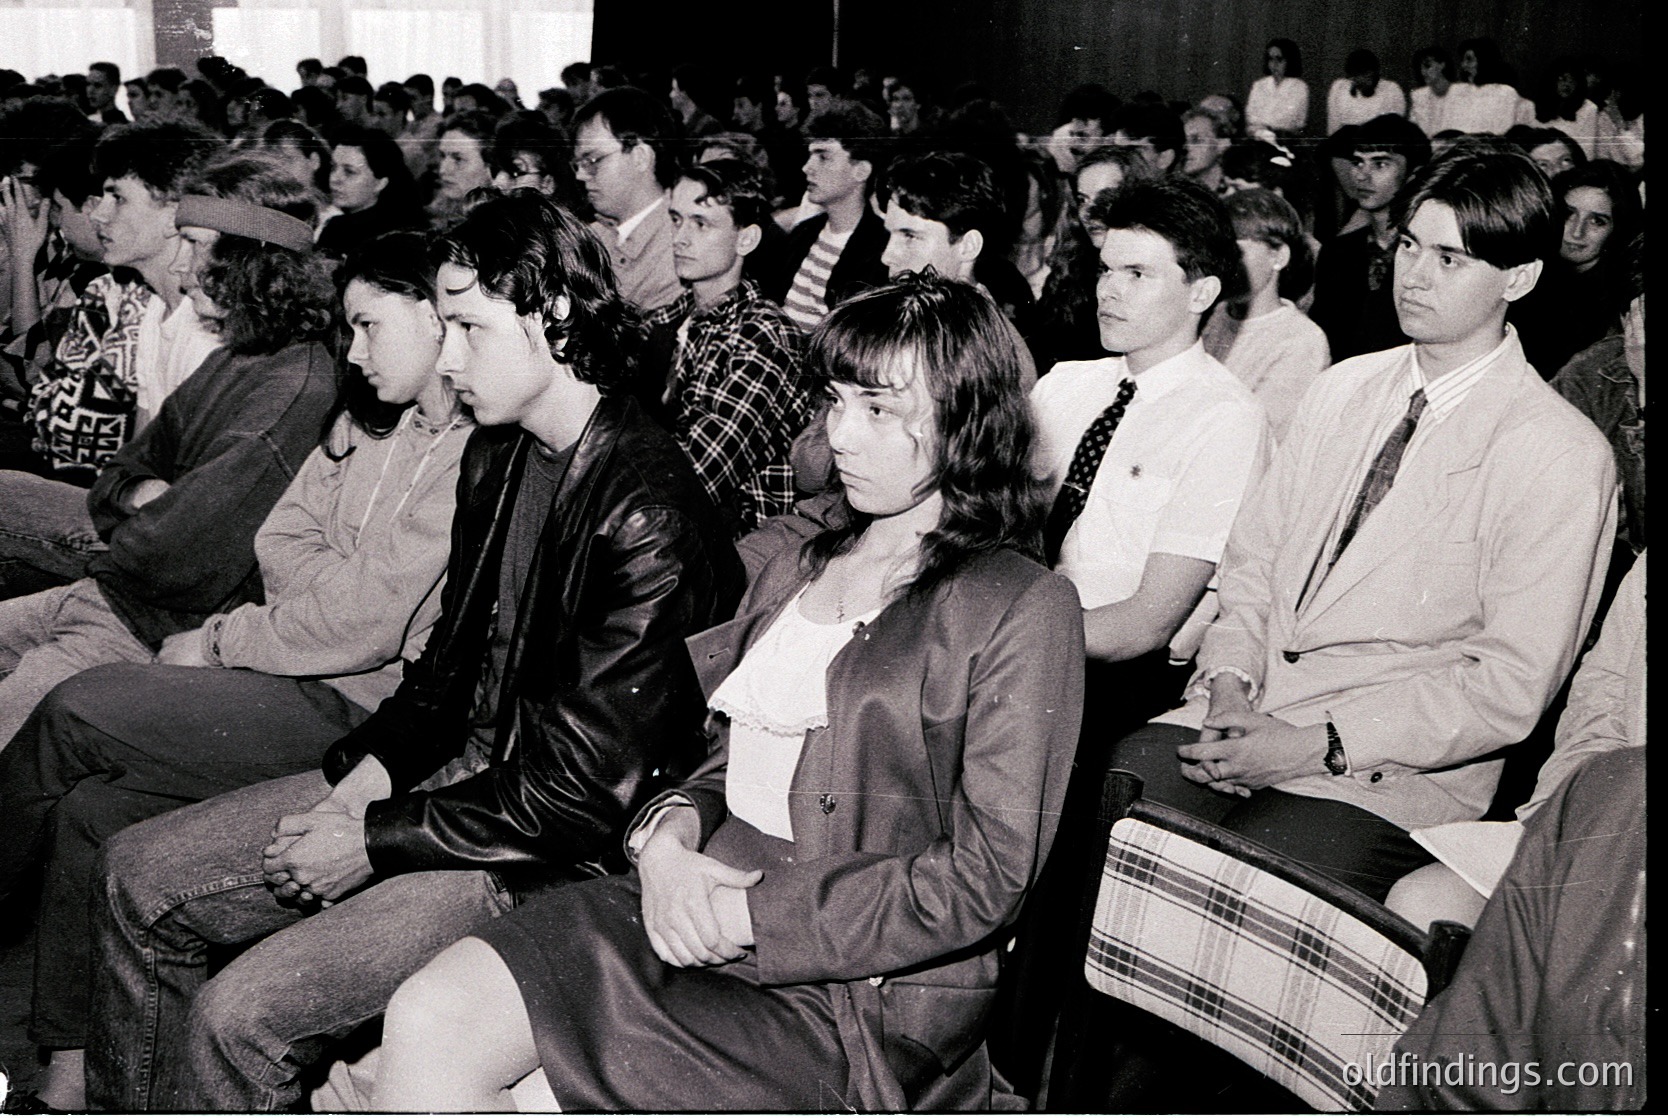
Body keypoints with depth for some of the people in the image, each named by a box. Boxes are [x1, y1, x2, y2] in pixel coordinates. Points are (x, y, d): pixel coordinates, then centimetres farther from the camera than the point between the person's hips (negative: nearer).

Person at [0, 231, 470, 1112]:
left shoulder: (478, 453, -16)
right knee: (90, 807, -6)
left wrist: (218, 642, -8)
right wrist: (352, 585, -8)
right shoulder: (371, 420, 15)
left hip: (359, 711, -9)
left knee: (74, 711, -11)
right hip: (309, 678, 9)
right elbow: (283, 540, 13)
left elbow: (363, 621, -20)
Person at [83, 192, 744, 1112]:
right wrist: (359, 785, -1)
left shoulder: (650, 517, -24)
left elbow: (586, 791, -22)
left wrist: (373, 842, -15)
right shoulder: (496, 455, 6)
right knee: (136, 875, 8)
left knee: (238, 1014, -22)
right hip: (456, 768, 9)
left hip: (548, 853, -9)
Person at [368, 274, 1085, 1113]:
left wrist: (751, 916, -13)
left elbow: (984, 878, -11)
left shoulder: (1023, 610, -4)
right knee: (427, 1023, -16)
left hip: (853, 989, -6)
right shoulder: (795, 572, 20)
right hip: (689, 909, 7)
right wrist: (669, 831, -3)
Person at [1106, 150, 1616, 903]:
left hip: (1386, 778, -5)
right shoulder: (1342, 390, 13)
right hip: (1245, 719, 5)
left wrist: (1317, 745, -15)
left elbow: (1510, 687, -9)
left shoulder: (1562, 457, -6)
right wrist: (1230, 685, -5)